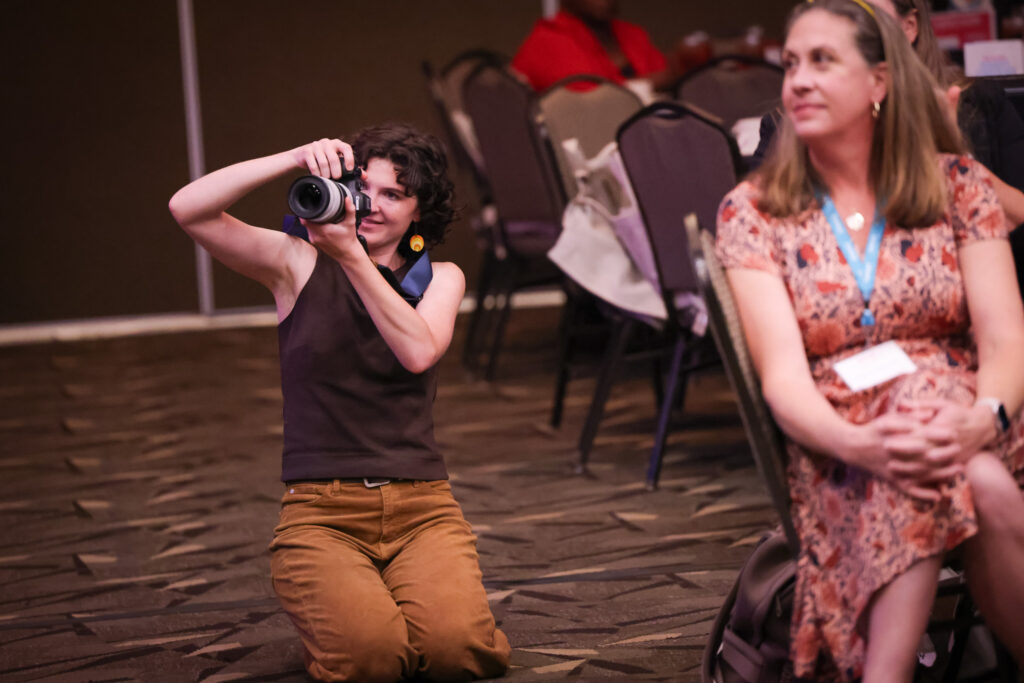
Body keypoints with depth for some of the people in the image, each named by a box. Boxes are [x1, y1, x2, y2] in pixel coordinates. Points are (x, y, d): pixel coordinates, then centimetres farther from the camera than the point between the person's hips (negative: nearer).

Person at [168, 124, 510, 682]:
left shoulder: (439, 277, 12)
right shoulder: (299, 263, 6)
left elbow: (418, 351, -12)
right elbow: (188, 210, -9)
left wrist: (350, 254, -19)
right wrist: (296, 157, -18)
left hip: (421, 505, 2)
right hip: (321, 509, -2)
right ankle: (333, 602, 7)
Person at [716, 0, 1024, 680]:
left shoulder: (959, 185, 8)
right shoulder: (752, 211, 5)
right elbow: (783, 375, -7)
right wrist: (860, 443, -28)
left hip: (962, 425, 1)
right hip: (840, 441, -1)